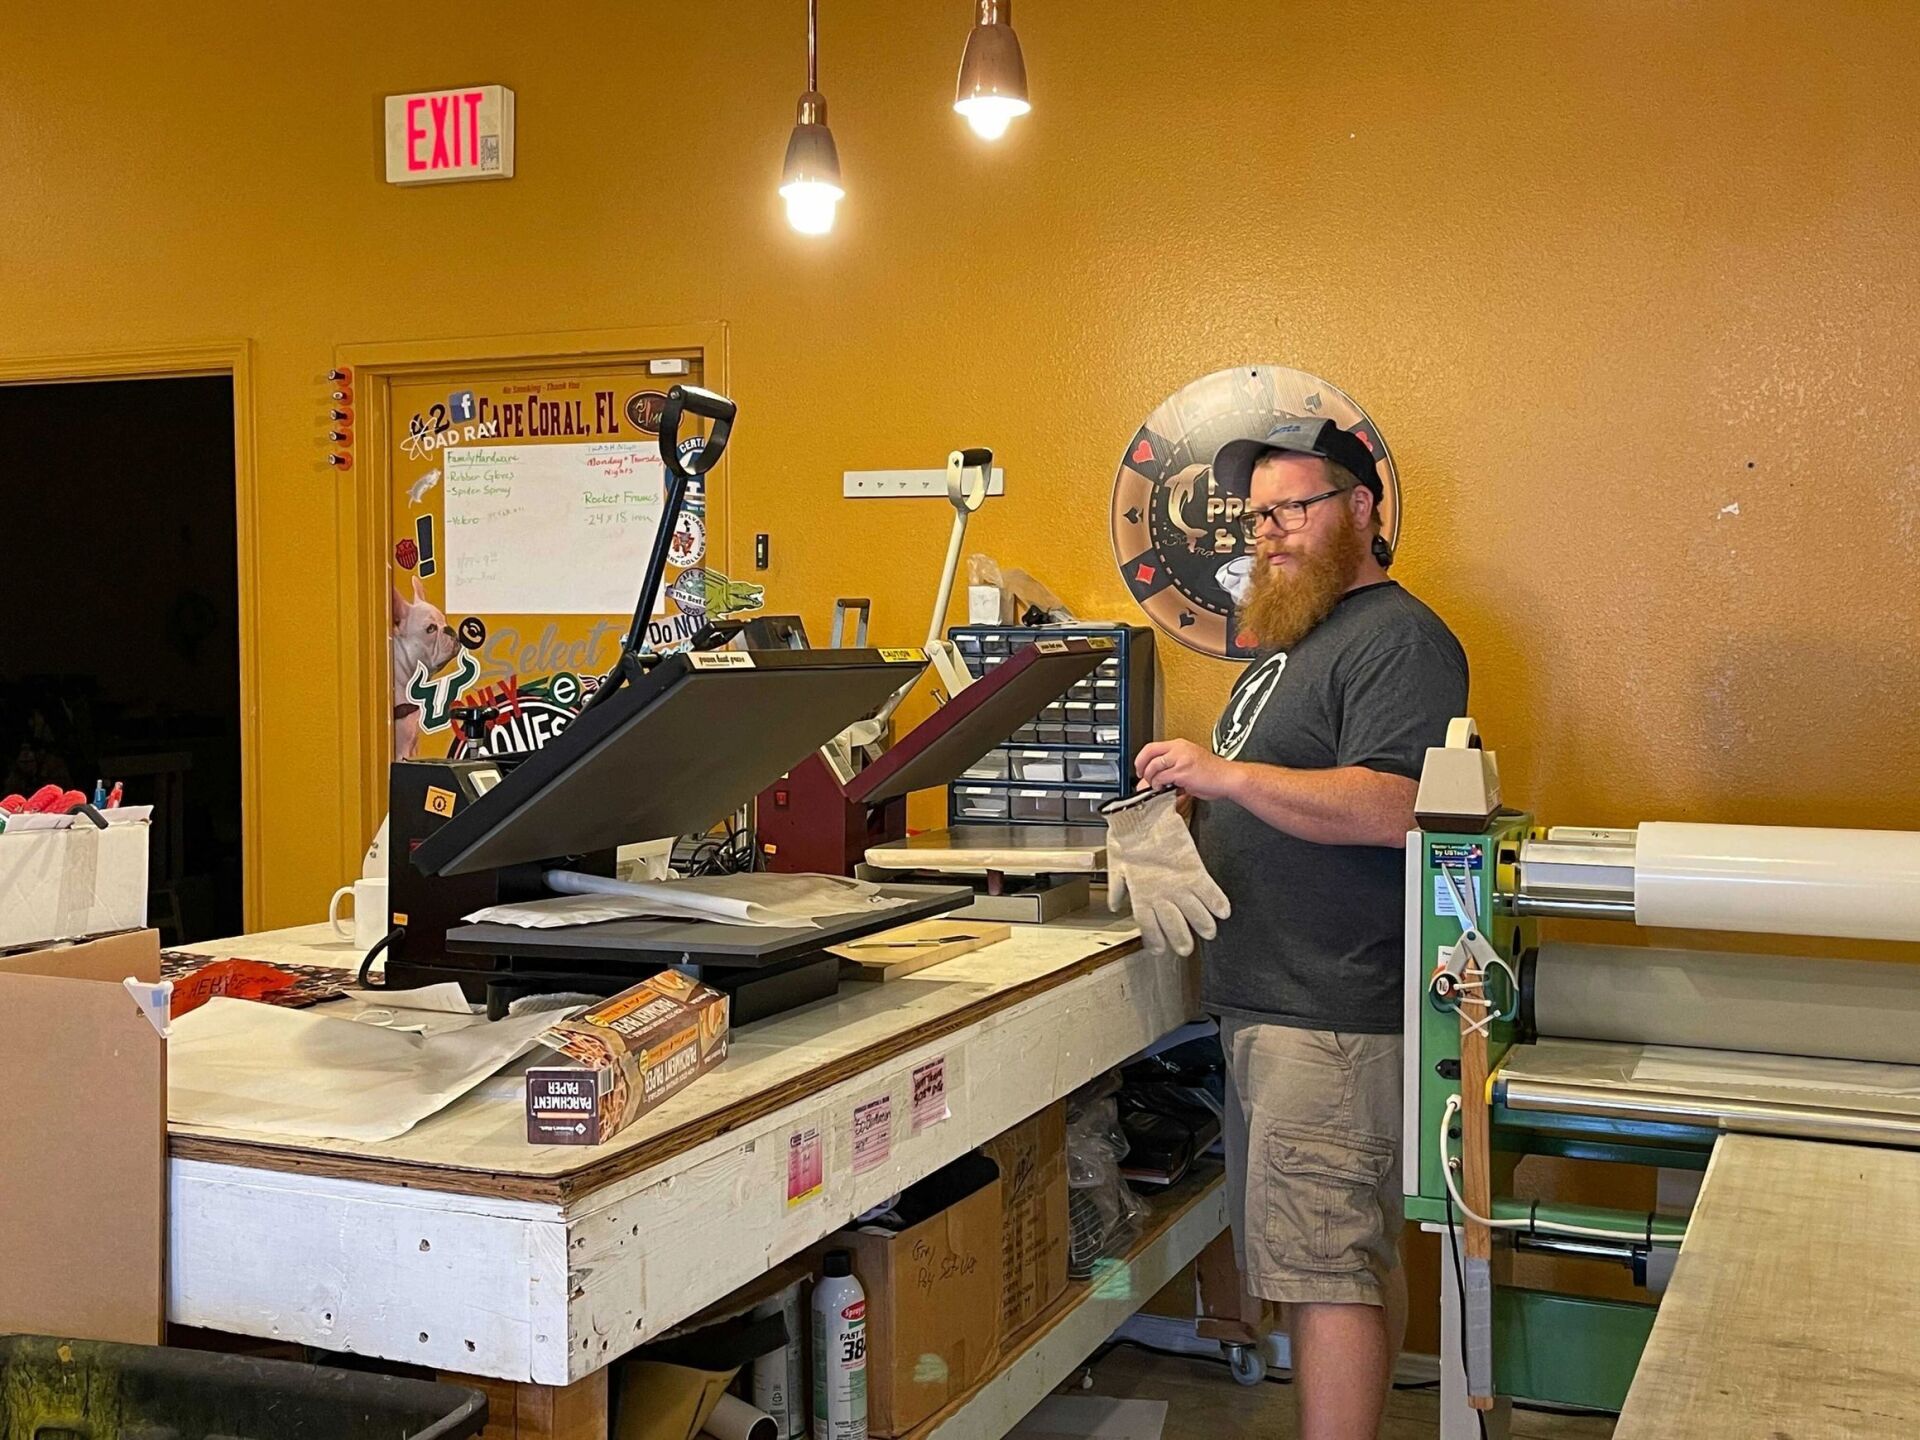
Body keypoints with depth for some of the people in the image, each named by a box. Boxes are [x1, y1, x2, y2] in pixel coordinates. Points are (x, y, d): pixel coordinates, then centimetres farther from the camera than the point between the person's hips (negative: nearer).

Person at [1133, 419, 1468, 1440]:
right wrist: (1183, 817, 13)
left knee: (1321, 1265, -9)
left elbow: (1394, 807, -24)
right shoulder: (1290, 640, 21)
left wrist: (1226, 775, -25)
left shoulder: (1398, 640, -10)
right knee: (1358, 1257, 16)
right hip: (1266, 1003, 10)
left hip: (1331, 1015, -10)